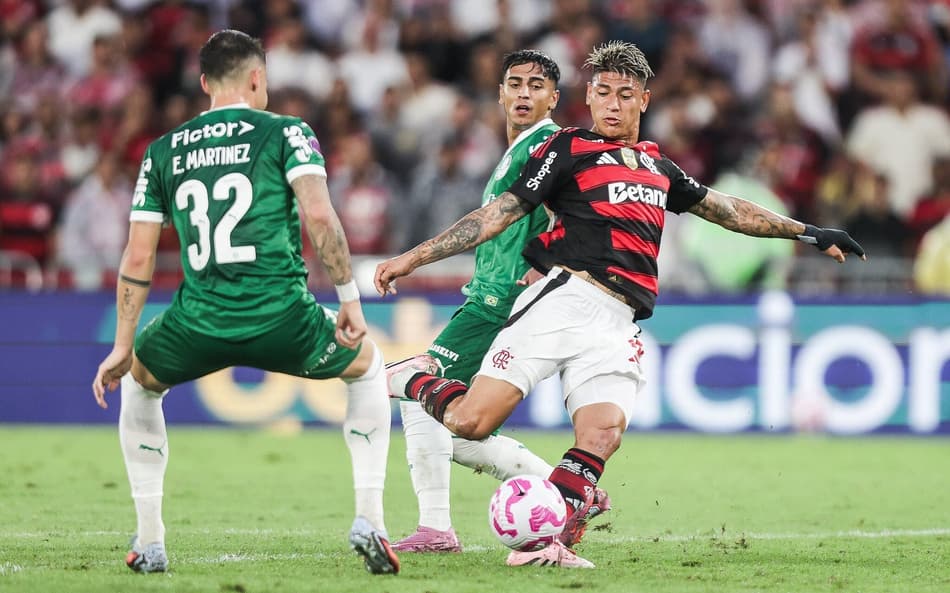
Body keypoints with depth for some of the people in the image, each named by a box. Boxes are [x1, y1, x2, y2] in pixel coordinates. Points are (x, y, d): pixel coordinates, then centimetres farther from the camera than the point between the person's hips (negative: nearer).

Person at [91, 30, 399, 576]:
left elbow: (138, 259, 14)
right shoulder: (285, 132, 6)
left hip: (198, 323, 2)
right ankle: (369, 520, 15)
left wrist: (123, 347, 21)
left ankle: (149, 543, 26)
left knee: (139, 382, 35)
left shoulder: (163, 151, 16)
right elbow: (319, 214, -9)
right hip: (282, 321, -2)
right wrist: (349, 299, -2)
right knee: (367, 365, 28)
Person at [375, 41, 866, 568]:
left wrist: (807, 233, 36)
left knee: (603, 432, -23)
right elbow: (502, 212, 3)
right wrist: (415, 257, -5)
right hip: (563, 299, -4)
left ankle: (543, 544, -21)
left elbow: (725, 209, 35)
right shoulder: (569, 148, 8)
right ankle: (409, 380, 15)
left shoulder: (656, 164, 25)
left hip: (615, 325, 4)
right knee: (471, 421, -15)